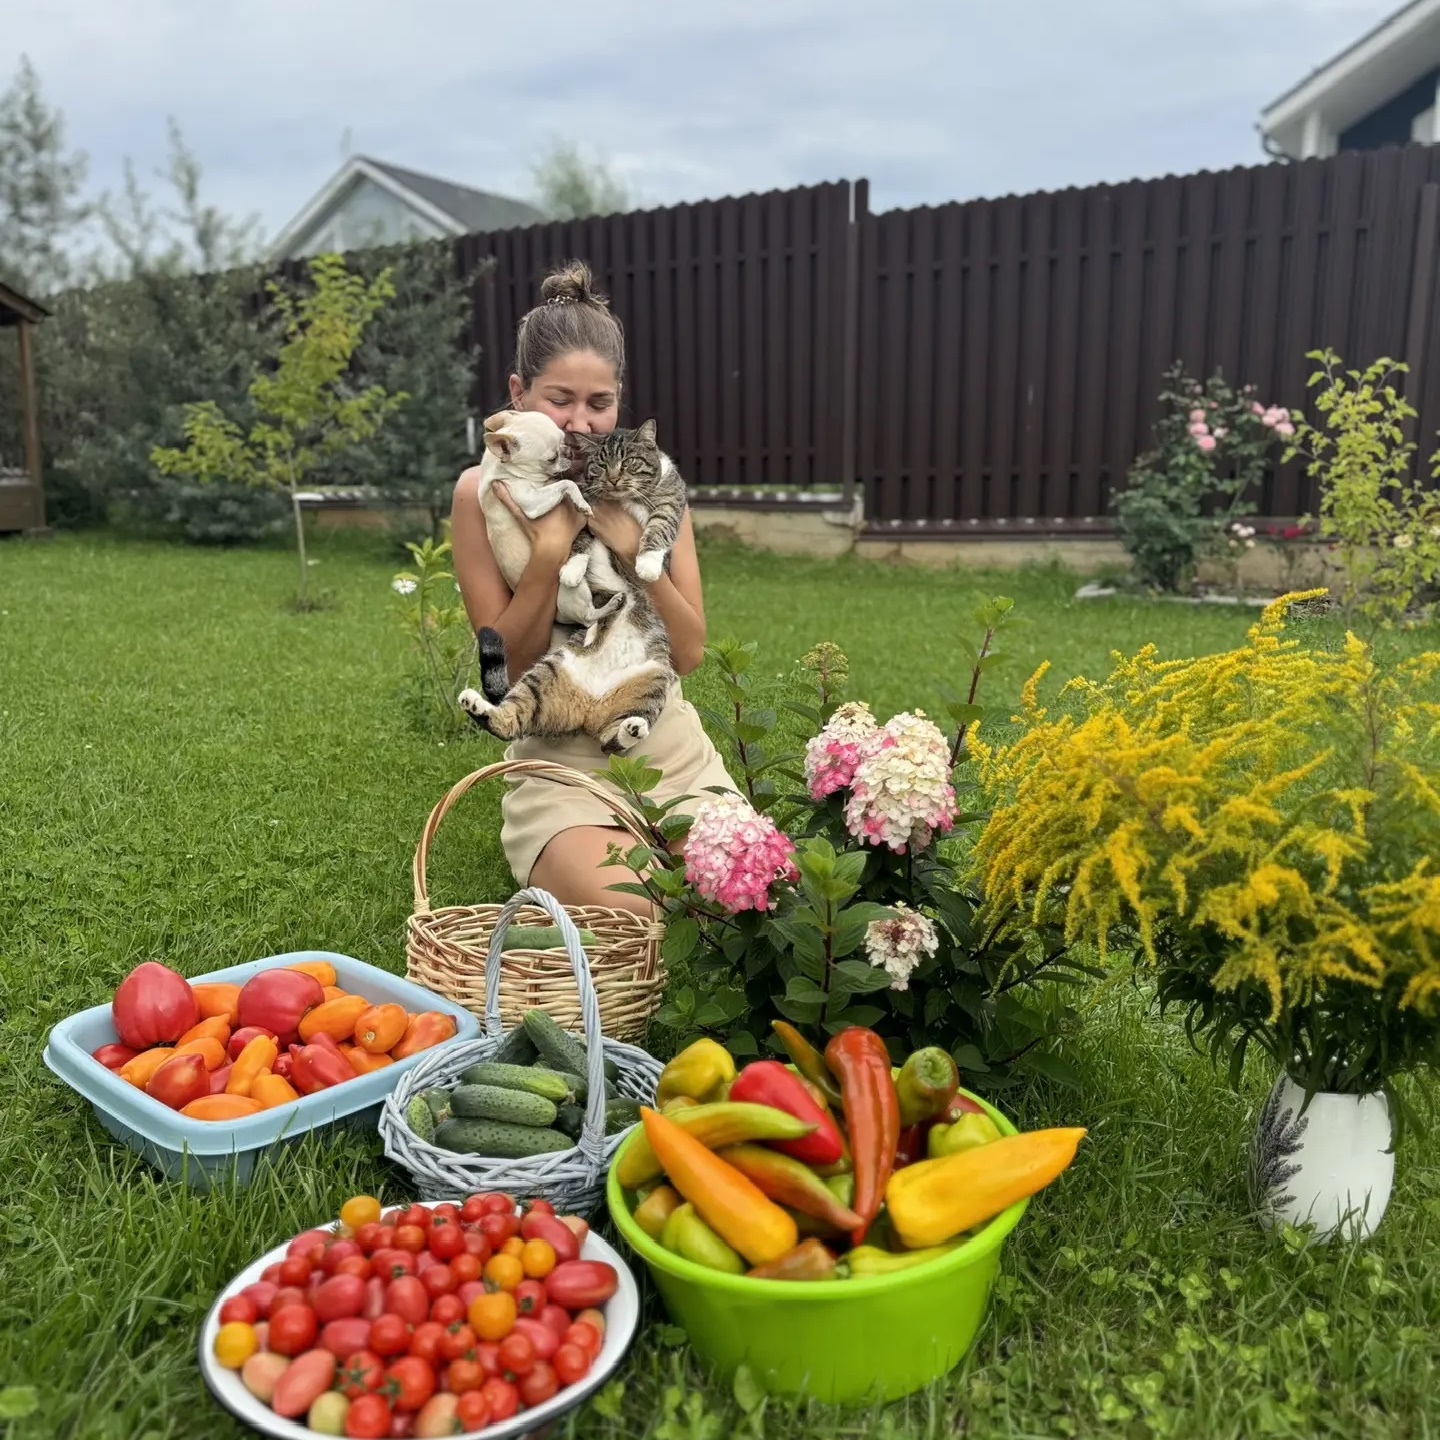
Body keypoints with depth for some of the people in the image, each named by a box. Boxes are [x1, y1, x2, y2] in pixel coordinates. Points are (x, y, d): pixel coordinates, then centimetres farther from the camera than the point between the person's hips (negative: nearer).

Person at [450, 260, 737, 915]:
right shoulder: (484, 491, -5)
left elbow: (690, 652, -2)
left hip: (675, 753, 3)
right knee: (639, 918, -25)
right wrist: (549, 551, -21)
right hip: (562, 766, -2)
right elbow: (509, 666, -7)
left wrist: (635, 549, -17)